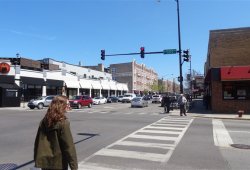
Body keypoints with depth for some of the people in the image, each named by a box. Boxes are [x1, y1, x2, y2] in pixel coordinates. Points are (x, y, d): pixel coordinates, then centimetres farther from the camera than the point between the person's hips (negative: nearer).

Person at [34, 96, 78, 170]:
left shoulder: (44, 121, 1)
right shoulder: (63, 123, -18)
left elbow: (37, 142, 7)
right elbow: (69, 146, -18)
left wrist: (37, 159, 18)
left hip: (44, 162, 6)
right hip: (59, 163, -6)